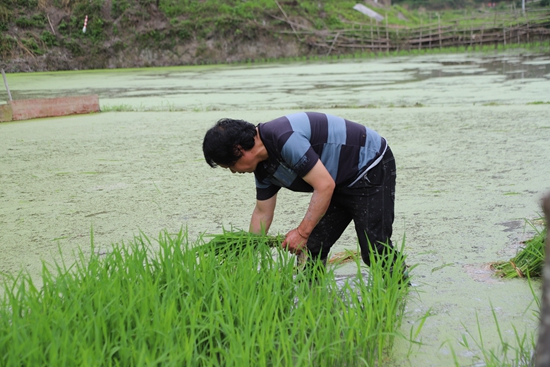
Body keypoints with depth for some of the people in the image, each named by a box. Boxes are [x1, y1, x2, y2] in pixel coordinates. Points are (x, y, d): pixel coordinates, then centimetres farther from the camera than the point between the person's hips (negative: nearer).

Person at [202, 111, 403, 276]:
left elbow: (325, 186, -31)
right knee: (311, 248, 3)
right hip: (342, 181, 9)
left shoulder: (285, 139, -31)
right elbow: (262, 213, 12)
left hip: (372, 169, -9)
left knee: (375, 249, -14)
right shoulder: (263, 167, 0)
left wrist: (302, 232, -25)